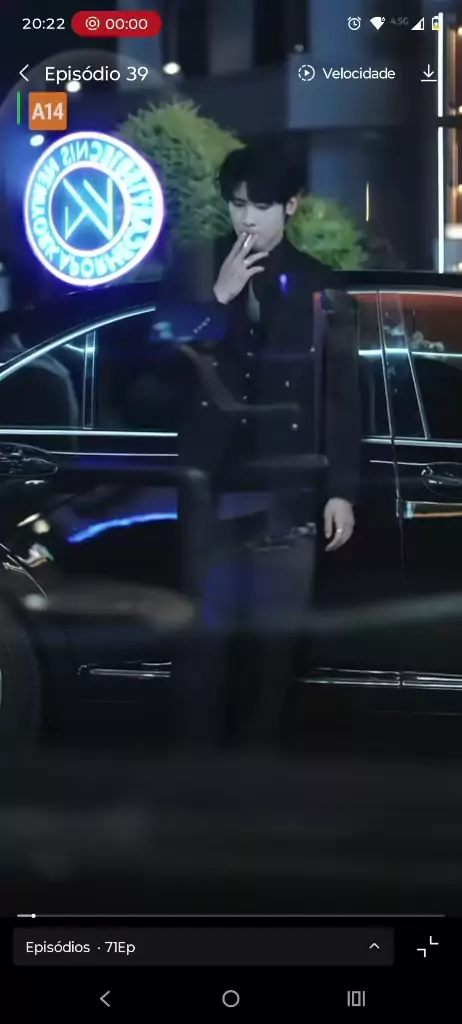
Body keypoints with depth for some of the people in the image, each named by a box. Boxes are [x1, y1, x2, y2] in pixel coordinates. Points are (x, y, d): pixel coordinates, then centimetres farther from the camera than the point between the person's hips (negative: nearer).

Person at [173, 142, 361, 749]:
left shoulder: (319, 289, 4)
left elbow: (343, 399, 5)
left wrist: (342, 490, 0)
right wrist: (218, 298, -14)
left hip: (288, 492, 0)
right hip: (211, 488, 0)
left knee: (274, 641, 3)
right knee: (205, 637, -2)